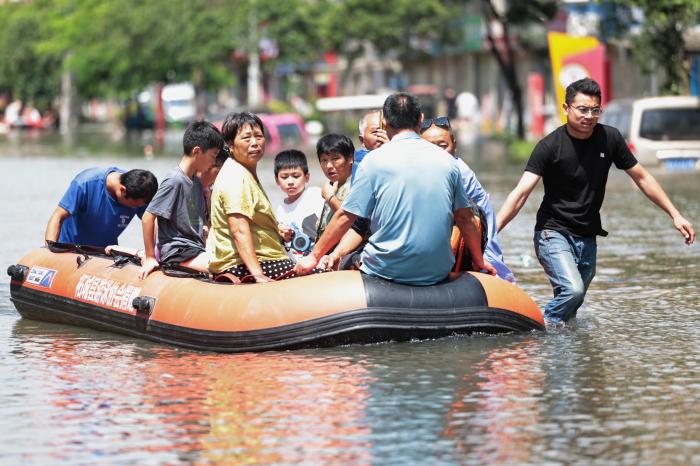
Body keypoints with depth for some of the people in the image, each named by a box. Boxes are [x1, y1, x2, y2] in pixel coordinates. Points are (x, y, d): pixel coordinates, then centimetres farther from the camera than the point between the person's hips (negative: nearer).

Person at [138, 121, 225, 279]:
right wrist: (150, 258, -8)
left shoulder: (197, 182, 15)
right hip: (176, 252, -9)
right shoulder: (175, 180, -11)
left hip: (195, 250, 9)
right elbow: (148, 218, -12)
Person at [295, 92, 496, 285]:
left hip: (388, 270, -4)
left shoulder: (376, 160, -3)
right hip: (437, 272, 4)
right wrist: (479, 261, 26)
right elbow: (465, 219, 12)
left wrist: (314, 257, 8)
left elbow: (345, 217, -2)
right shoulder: (447, 160, 7)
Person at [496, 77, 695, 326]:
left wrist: (675, 215, 8)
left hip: (588, 239, 5)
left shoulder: (609, 138, -1)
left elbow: (641, 178, 10)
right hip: (554, 234, -5)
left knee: (570, 311, 7)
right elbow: (520, 193, -19)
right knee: (572, 290, -26)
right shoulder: (550, 146, -13)